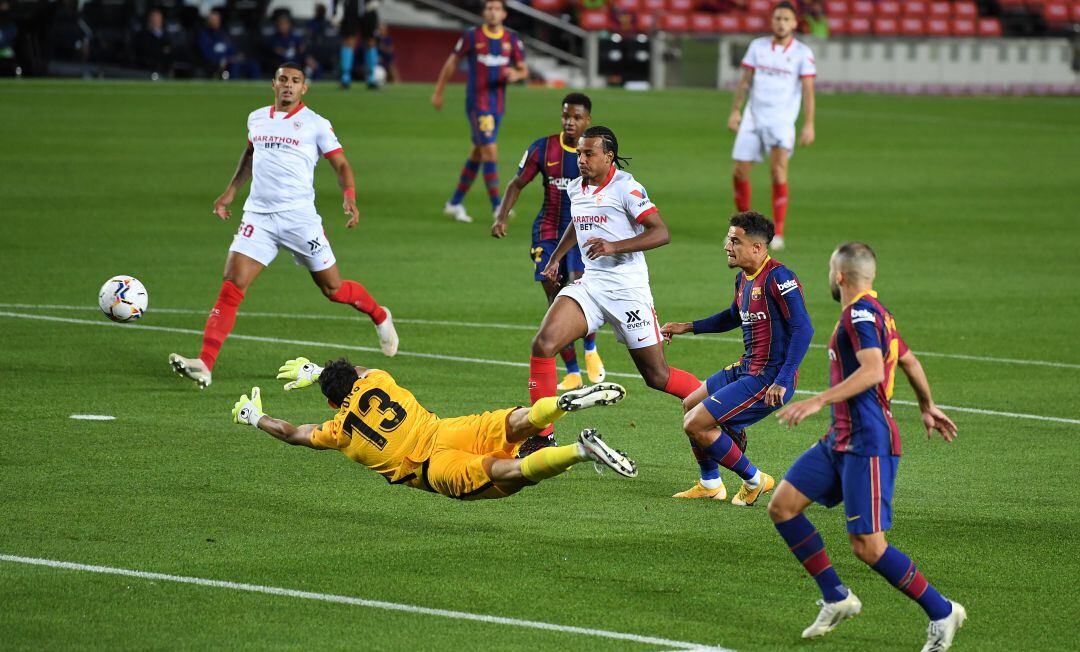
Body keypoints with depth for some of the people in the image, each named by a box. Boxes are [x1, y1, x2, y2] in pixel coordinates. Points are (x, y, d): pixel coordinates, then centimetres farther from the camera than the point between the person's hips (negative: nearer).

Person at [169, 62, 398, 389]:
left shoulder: (315, 124, -1)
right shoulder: (257, 119, 13)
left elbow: (341, 165, 2)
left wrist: (349, 197, -15)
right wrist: (231, 190, 28)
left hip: (299, 216, -3)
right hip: (258, 215, 3)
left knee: (333, 289, 7)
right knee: (231, 288, -12)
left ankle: (379, 317, 39)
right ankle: (204, 365, -18)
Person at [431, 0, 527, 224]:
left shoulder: (512, 39, 4)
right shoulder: (472, 36, -5)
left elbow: (523, 70, 9)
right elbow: (452, 61, 6)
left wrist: (516, 75, -16)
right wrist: (438, 92, 10)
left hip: (498, 104, 5)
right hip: (476, 102, -5)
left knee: (478, 154, 12)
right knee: (490, 150, -15)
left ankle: (455, 203, 24)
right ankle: (496, 207, -15)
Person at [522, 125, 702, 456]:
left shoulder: (626, 187, -12)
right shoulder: (575, 189, 10)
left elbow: (661, 233, -19)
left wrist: (614, 247, -28)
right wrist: (556, 257, 25)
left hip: (628, 290, -6)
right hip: (590, 285, 6)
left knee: (657, 375, 0)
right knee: (543, 344, -16)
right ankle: (542, 436, -10)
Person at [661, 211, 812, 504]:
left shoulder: (777, 278, -20)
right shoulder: (743, 277, 9)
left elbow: (803, 329, -25)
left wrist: (781, 382, -29)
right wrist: (686, 327, 24)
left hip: (768, 379, -10)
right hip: (746, 368, 10)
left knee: (695, 425, -12)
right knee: (691, 405, 25)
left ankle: (755, 480, 3)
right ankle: (710, 484, 35)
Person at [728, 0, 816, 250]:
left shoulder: (802, 53, -3)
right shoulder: (757, 46, 7)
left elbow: (808, 90, -6)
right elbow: (745, 81, 13)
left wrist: (809, 124, -13)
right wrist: (735, 110, 7)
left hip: (781, 120, -4)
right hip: (753, 117, 4)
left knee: (778, 170, -20)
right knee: (740, 172, 1)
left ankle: (778, 234, -16)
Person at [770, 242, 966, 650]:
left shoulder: (861, 313, -14)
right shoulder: (875, 313, 17)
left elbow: (873, 370, -29)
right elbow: (909, 362, 30)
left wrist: (818, 402, -33)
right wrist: (928, 407, 45)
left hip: (868, 444, -10)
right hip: (841, 439, 10)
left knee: (868, 546, -12)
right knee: (782, 507, 5)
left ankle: (942, 613, 0)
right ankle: (837, 598, 10)